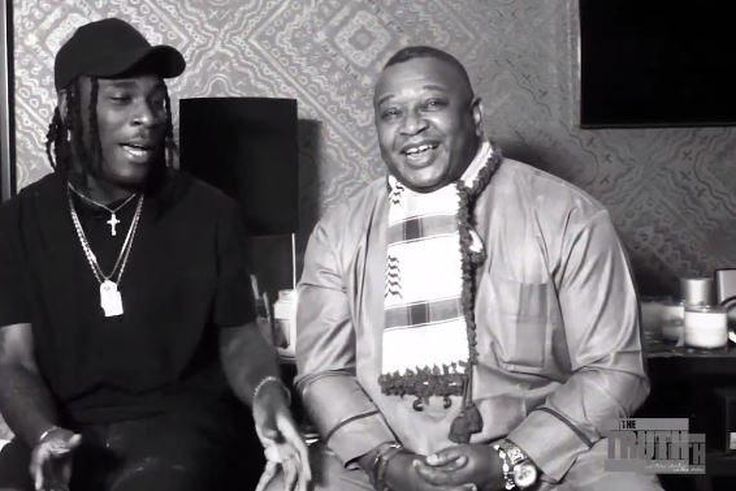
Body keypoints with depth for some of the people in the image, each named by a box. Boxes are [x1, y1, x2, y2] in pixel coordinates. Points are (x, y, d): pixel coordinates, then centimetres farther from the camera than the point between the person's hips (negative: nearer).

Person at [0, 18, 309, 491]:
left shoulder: (210, 212, 4)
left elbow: (238, 335, 6)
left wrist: (267, 393, -18)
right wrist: (45, 435, -22)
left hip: (184, 424, -1)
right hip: (68, 432, 1)